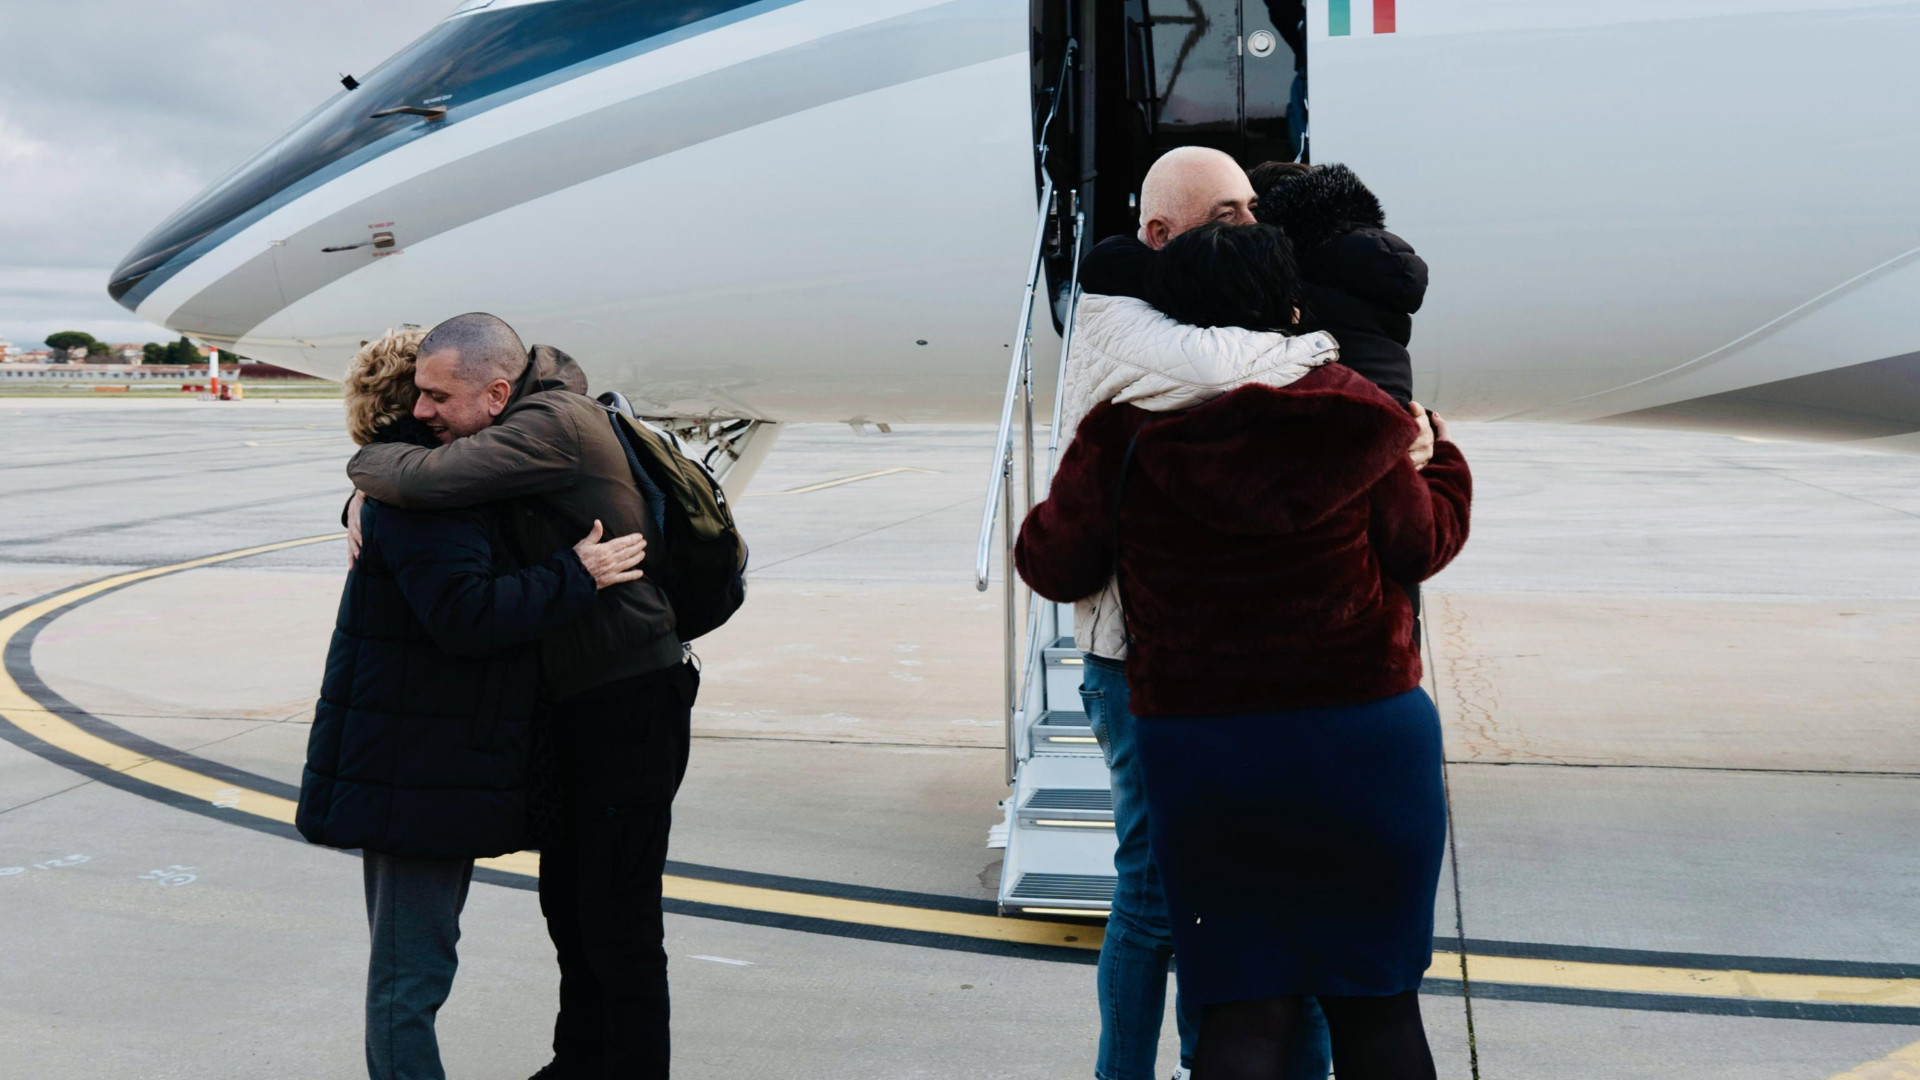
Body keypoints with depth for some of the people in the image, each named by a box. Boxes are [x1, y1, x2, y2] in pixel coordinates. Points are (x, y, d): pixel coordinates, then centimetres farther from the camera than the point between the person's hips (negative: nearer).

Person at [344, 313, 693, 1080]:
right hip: (576, 701, 10)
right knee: (567, 900, 20)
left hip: (632, 704, -10)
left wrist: (364, 466, -9)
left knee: (618, 922, -5)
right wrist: (367, 497, -3)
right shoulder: (529, 418, 7)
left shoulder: (557, 425, -22)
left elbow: (428, 480, -32)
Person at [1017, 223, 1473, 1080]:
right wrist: (1441, 457, 27)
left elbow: (1055, 566, 1)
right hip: (1366, 733, 0)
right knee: (1378, 1007, 14)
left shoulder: (1126, 430, -6)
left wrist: (1042, 519, 23)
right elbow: (1422, 542, 8)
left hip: (1198, 748, 0)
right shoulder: (1347, 413, -5)